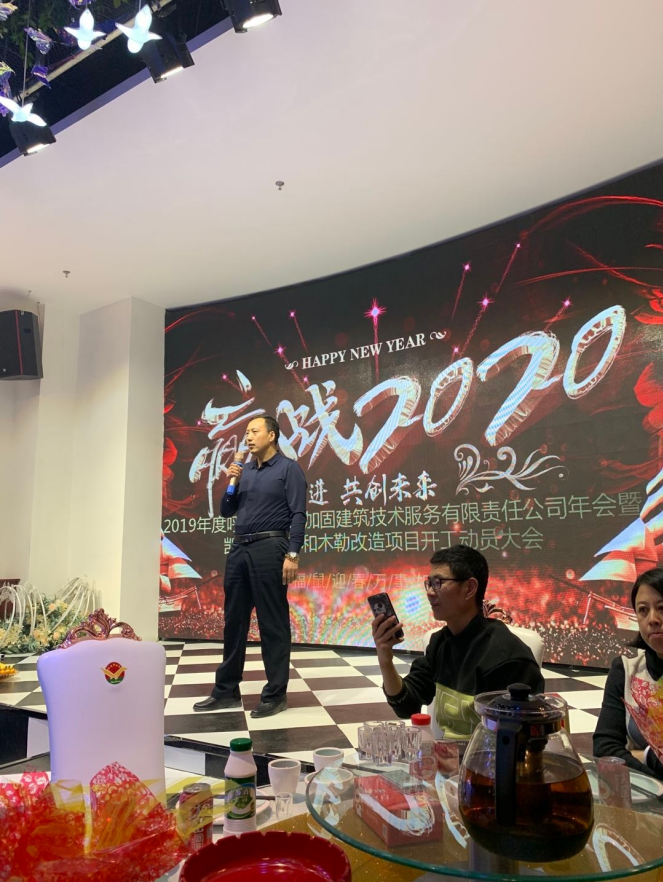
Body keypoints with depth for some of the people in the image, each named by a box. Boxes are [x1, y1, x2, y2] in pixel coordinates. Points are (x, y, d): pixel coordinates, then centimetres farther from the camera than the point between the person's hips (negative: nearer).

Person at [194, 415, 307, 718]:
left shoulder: (288, 468, -2)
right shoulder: (244, 471, 16)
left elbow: (298, 515, -8)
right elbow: (226, 511, 18)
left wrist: (292, 554, -17)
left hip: (269, 549, -7)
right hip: (239, 549, 7)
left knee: (272, 624, 0)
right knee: (234, 621, 11)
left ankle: (275, 695, 10)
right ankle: (226, 691, 22)